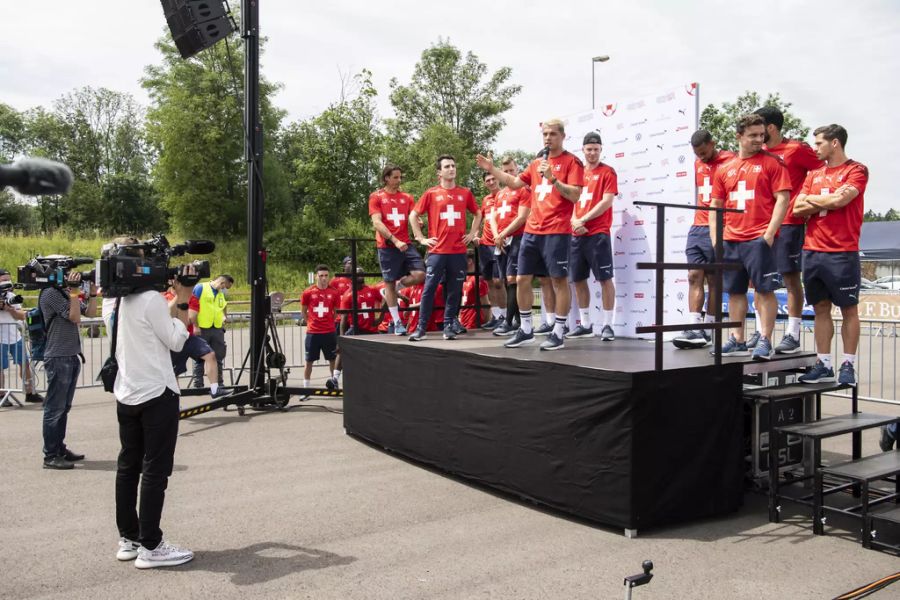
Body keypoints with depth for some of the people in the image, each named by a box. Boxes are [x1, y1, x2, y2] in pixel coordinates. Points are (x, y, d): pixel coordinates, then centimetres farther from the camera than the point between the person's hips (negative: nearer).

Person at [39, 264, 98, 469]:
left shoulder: (65, 293, 15)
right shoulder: (50, 293, -12)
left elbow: (90, 312, 15)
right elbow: (75, 317, -18)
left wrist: (93, 290, 5)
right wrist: (73, 290, -17)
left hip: (71, 357, 9)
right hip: (58, 358, -9)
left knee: (64, 407, 14)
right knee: (55, 408, -5)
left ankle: (60, 448, 22)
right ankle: (50, 456, 0)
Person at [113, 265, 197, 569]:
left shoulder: (127, 299, 10)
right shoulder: (152, 298, -16)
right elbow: (176, 341, -12)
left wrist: (178, 298, 10)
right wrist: (183, 299, -8)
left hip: (127, 394, 9)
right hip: (156, 394, -9)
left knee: (128, 466, 12)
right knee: (156, 471, -4)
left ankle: (128, 539, 19)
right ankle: (150, 547, 0)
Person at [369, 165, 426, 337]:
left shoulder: (407, 197, 12)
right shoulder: (376, 197, 2)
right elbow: (377, 223, -8)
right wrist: (395, 241, -18)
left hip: (406, 244, 3)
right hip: (387, 246, -3)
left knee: (420, 275, -13)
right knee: (389, 283, 2)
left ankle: (395, 287, 16)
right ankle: (397, 322, 14)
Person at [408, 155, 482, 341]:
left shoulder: (465, 193, 8)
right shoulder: (431, 193, 2)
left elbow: (478, 213, 22)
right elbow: (413, 216, 6)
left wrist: (473, 233, 11)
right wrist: (421, 238, -1)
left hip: (459, 250, 2)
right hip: (437, 250, -2)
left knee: (454, 290, 5)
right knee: (429, 289, -5)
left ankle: (449, 326, 15)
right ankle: (421, 328, 0)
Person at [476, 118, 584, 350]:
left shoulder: (572, 161, -2)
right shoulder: (536, 163, 17)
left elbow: (575, 195, -12)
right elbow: (514, 183, 28)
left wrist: (552, 179, -21)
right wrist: (492, 169, 21)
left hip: (557, 232, -7)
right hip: (531, 231, 7)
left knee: (559, 280, -2)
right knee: (522, 279, 7)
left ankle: (558, 333, 5)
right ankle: (526, 330, 17)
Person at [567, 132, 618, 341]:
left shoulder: (607, 172, 0)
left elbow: (607, 202, -10)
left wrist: (584, 219, -12)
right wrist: (574, 221, -5)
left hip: (598, 234, -6)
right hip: (576, 234, 6)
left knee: (605, 278, -6)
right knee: (578, 279, 8)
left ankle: (607, 325, -2)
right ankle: (585, 324, 18)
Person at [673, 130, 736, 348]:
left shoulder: (729, 161, -6)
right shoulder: (698, 164, 15)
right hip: (697, 227, 6)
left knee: (713, 280, 0)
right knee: (694, 277, -1)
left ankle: (708, 330, 5)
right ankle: (694, 328, -3)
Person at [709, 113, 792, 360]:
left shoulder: (772, 163, 1)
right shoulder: (724, 169, 14)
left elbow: (782, 199, -5)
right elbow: (716, 205, 17)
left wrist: (770, 233, -14)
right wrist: (714, 237, 8)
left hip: (759, 238, -5)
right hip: (730, 239, 5)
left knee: (765, 289, -5)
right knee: (735, 291, 9)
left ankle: (765, 341, 0)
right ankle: (737, 341, 17)